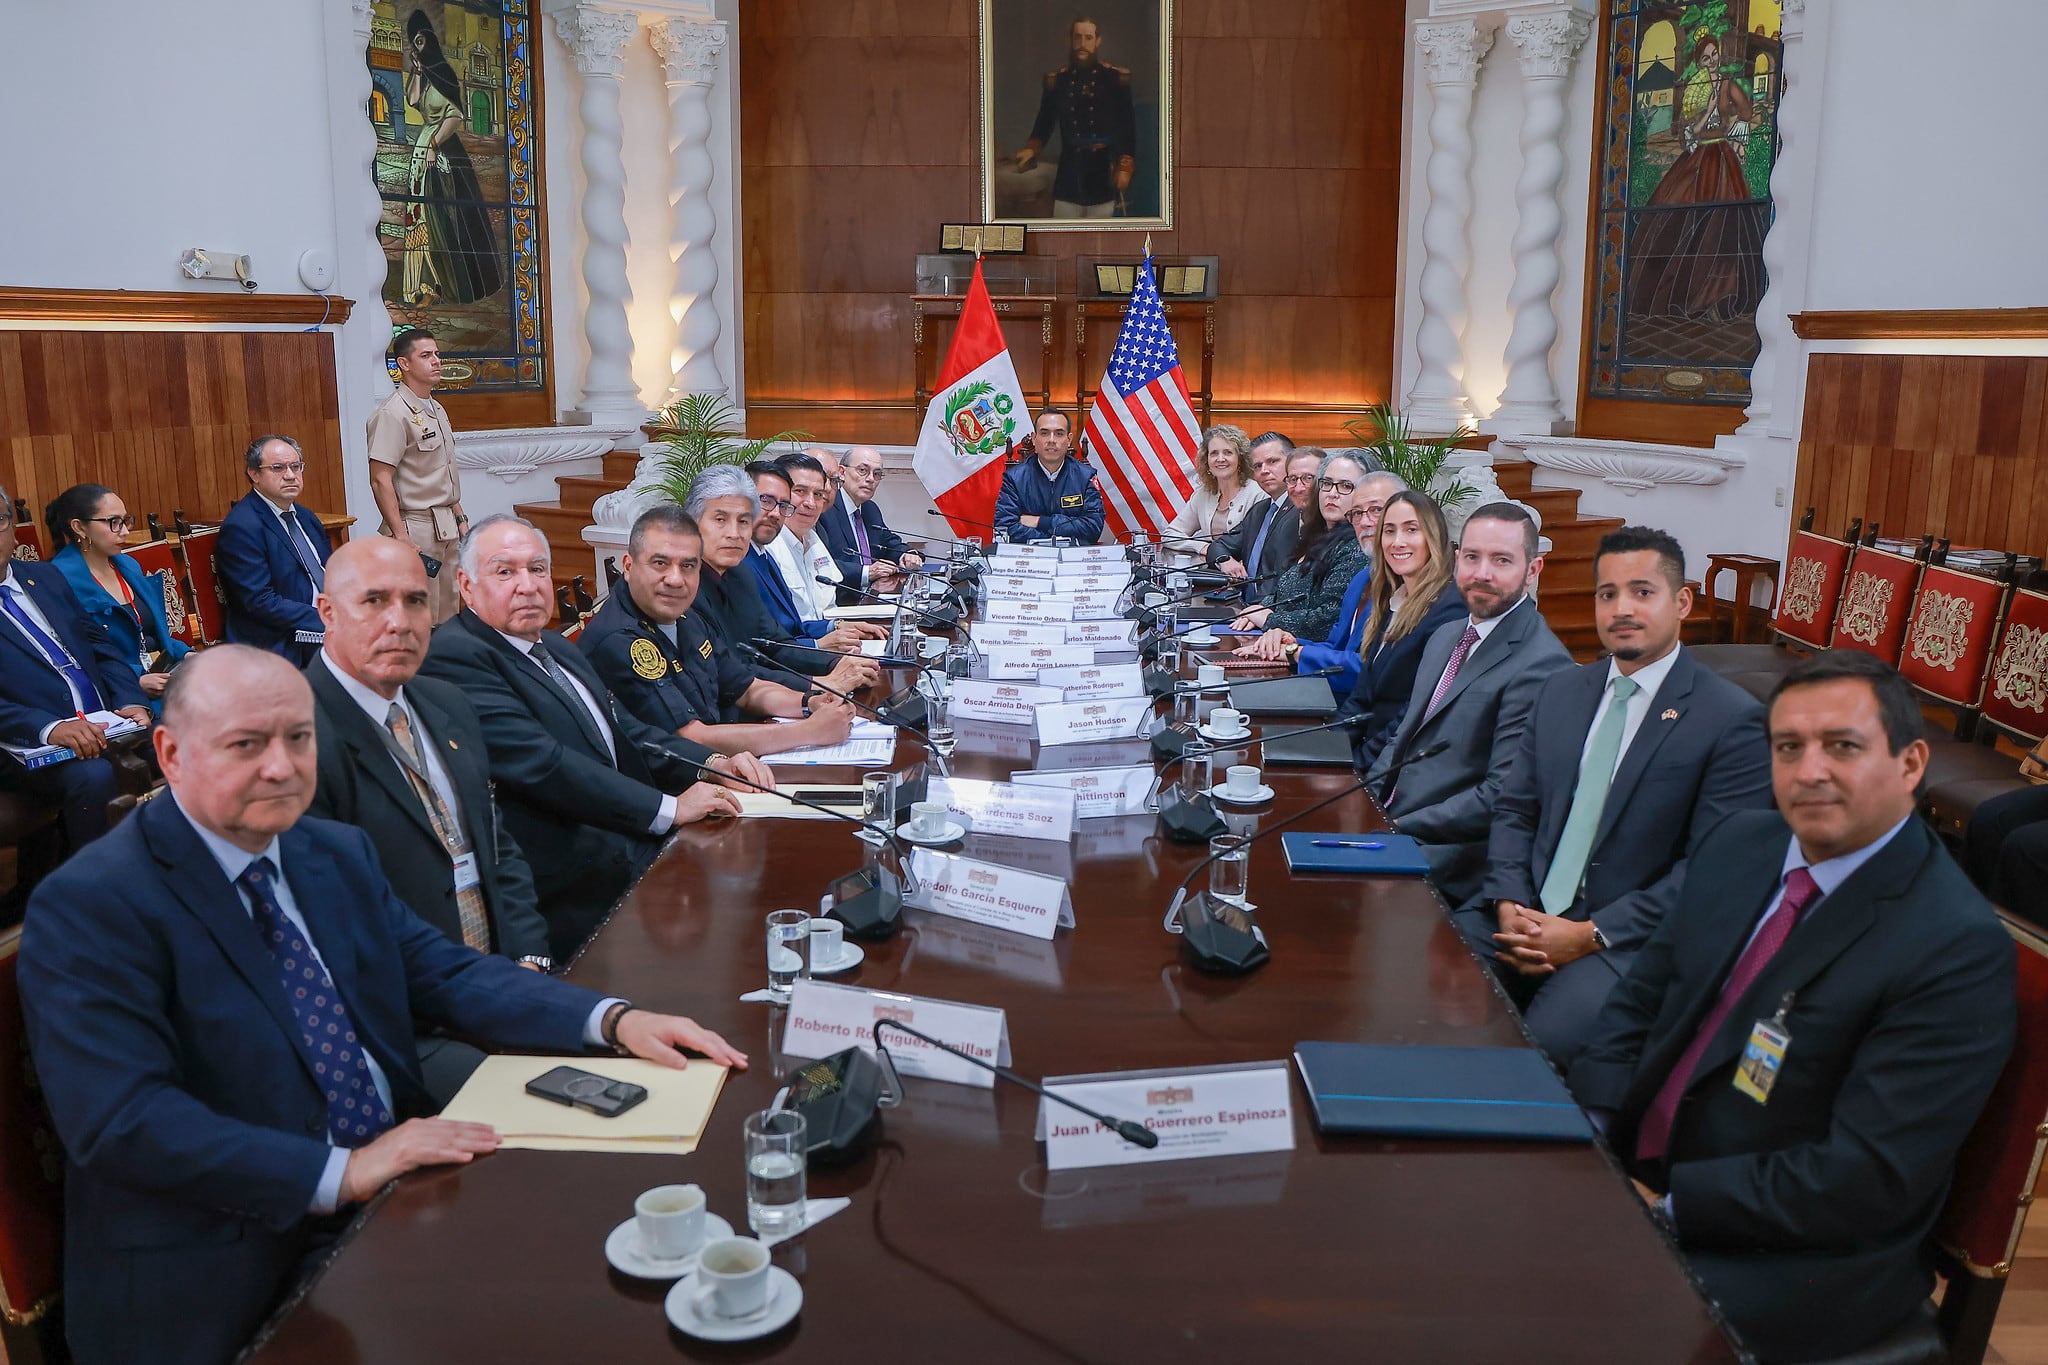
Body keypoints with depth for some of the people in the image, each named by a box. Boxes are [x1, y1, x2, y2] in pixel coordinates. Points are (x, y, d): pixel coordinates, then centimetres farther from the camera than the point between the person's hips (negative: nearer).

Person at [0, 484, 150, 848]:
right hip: (32, 745, -6)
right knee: (93, 776, -34)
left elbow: (101, 646, 16)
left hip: (107, 723, 6)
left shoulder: (46, 577, 16)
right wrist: (49, 728, -29)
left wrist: (131, 702, -2)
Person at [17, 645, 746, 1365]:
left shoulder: (342, 853, 10)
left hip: (403, 1195, 7)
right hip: (231, 1277, -7)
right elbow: (122, 1120, -20)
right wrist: (340, 1173, -26)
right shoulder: (89, 905, -11)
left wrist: (615, 1020, -7)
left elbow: (446, 973, 9)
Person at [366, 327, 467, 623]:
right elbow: (380, 480, -18)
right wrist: (401, 536, -22)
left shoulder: (437, 410, 15)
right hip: (417, 528, -9)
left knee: (448, 615, 12)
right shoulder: (393, 414, -13)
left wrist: (459, 517, 18)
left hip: (446, 528, 9)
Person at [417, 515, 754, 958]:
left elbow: (624, 730, 21)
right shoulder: (455, 656, -10)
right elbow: (540, 764, -19)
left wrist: (711, 764, 1)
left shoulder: (555, 647, 21)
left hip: (632, 848, 9)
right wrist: (669, 809, -19)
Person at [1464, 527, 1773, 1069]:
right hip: (1525, 913, 5)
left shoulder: (1734, 720, -5)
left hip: (1629, 939, -5)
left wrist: (1591, 936, -16)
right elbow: (1513, 810, 12)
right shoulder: (1561, 690, 14)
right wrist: (1510, 907, -7)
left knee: (1542, 1041, -30)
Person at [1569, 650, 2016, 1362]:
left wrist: (1667, 1204, -21)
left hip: (1789, 1257, -6)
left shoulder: (1958, 949, -19)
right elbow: (1637, 1000, 8)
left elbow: (1868, 1178, -22)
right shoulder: (1739, 842, 3)